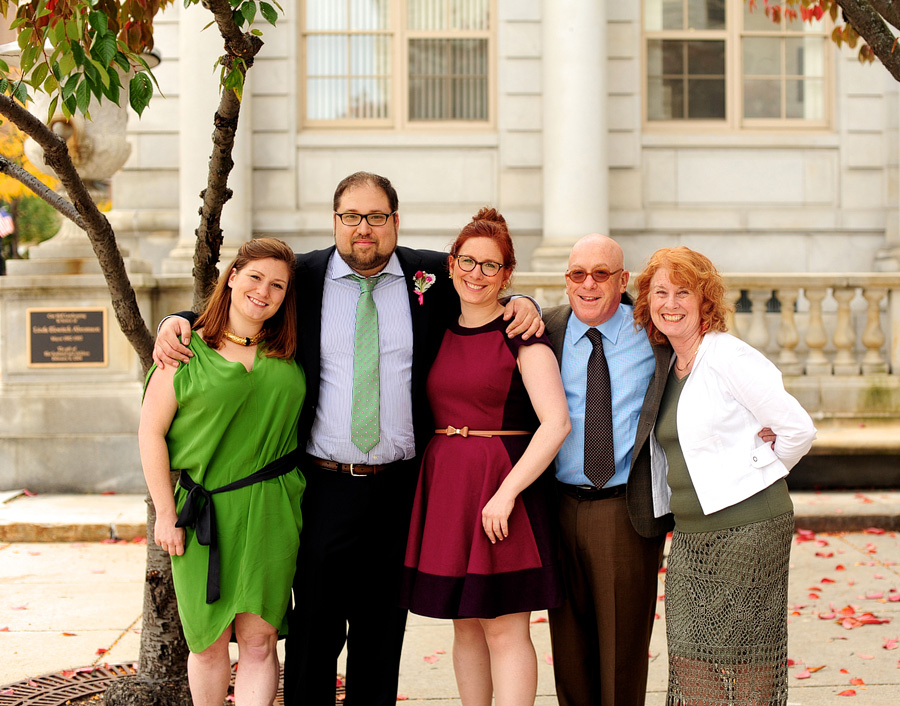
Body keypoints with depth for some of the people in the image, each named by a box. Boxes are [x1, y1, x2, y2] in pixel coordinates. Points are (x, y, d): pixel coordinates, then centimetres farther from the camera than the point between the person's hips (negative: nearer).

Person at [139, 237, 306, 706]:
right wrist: (166, 513, -5)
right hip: (204, 515, -2)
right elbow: (151, 432, -2)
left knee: (258, 641, -2)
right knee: (209, 642, 7)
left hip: (272, 513, 2)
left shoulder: (288, 353, 9)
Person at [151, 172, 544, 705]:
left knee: (383, 626, 12)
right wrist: (178, 324, -2)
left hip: (401, 487, 1)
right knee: (315, 626, 6)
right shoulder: (301, 277, 2)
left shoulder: (433, 275, 3)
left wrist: (523, 303, -3)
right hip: (324, 485, -1)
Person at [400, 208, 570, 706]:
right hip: (444, 488, 6)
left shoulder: (521, 335, -7)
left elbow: (556, 422, -15)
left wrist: (507, 492, -21)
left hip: (502, 486, -6)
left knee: (504, 629, -4)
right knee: (465, 623, 12)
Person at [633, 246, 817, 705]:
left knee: (744, 663, -1)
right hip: (689, 535, 7)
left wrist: (755, 474, -1)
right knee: (690, 662, 3)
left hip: (748, 527, -7)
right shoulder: (666, 366, 12)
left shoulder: (729, 358, -11)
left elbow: (799, 430, -13)